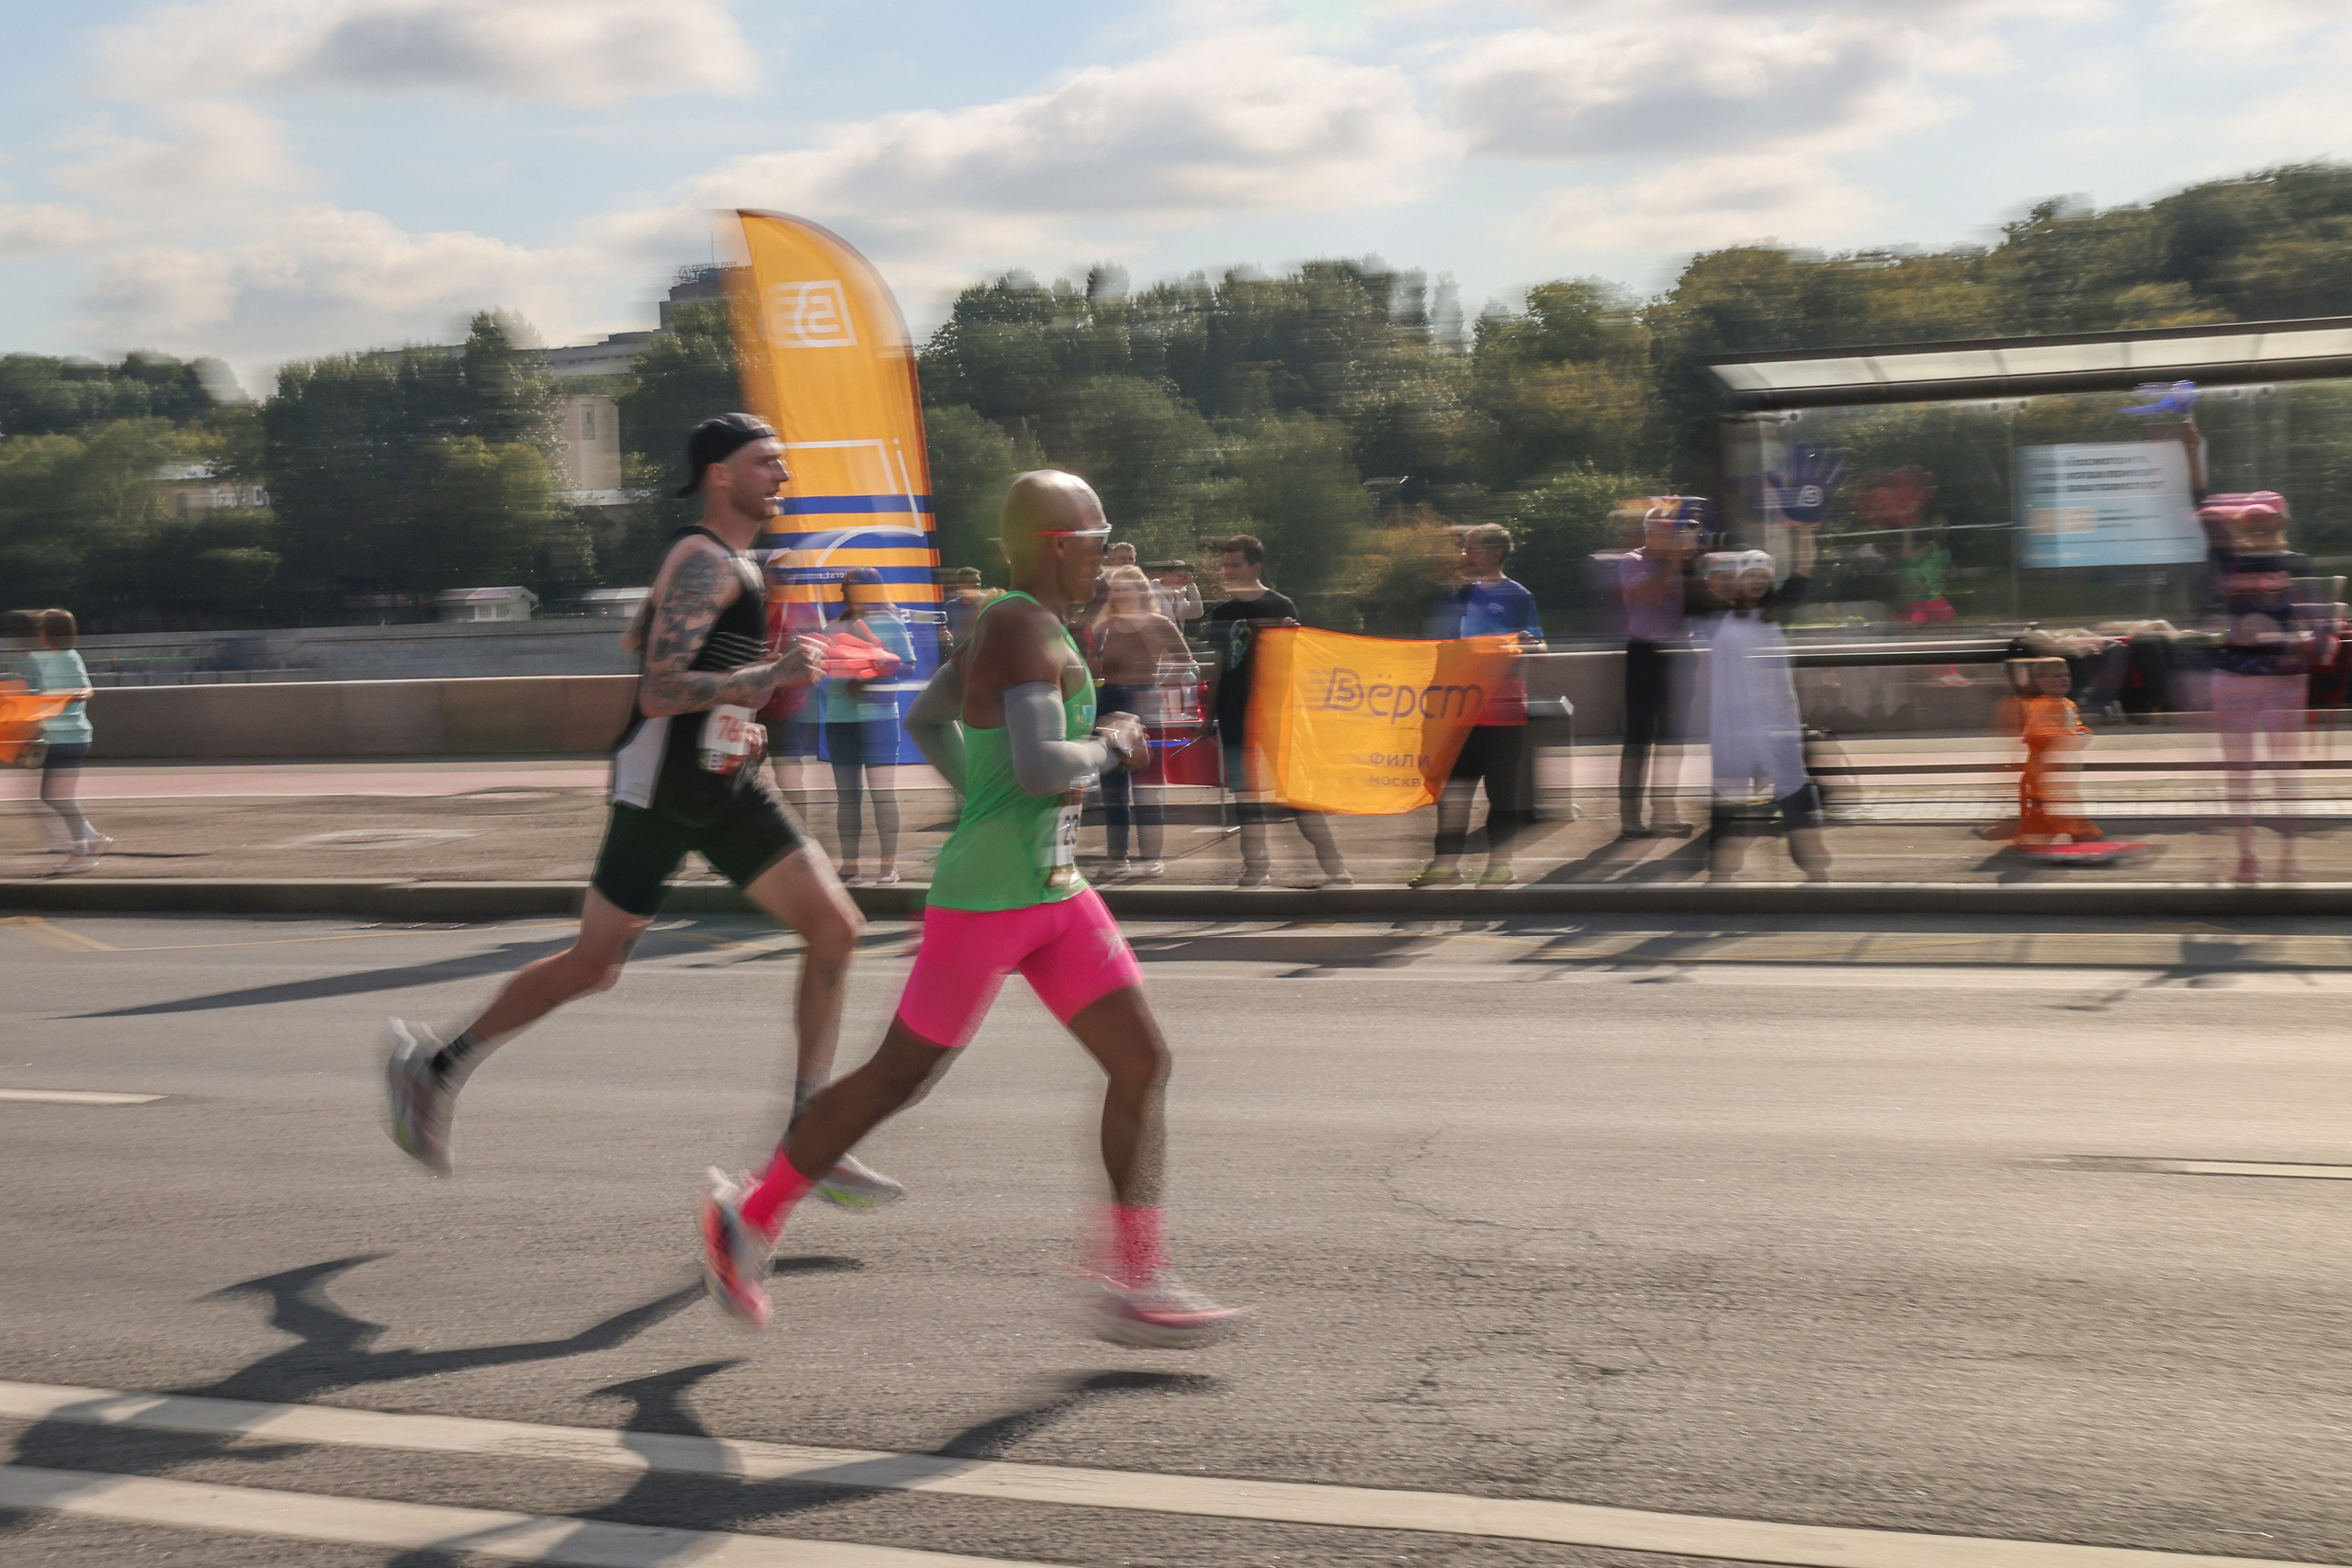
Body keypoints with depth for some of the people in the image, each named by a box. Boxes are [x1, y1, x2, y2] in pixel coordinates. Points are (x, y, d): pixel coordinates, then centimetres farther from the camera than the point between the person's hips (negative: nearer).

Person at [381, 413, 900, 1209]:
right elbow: (658, 693, -26)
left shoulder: (737, 566, 15)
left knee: (836, 929, -3)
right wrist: (771, 675, -26)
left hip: (726, 786, 9)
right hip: (660, 789, -9)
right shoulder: (704, 563, -16)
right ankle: (434, 1066, 20)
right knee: (592, 967, 0)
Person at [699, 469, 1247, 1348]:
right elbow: (1040, 766, -30)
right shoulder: (1027, 633, -17)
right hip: (985, 900, -9)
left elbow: (926, 719, 26)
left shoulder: (1010, 626, 13)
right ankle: (749, 1218, 23)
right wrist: (1110, 748, -12)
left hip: (1055, 890, 9)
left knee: (1143, 1062, 1)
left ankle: (1135, 1283, 4)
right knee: (899, 1080, 4)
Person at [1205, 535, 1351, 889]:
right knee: (1245, 791, 7)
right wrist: (1208, 713, 15)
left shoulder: (1279, 607, -2)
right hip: (1234, 714, 5)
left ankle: (1333, 864, -4)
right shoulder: (1222, 612, 11)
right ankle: (1257, 865, 15)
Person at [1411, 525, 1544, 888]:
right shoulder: (1458, 593, 12)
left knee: (1501, 789, 0)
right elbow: (1437, 638, 18)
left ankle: (1499, 864, 7)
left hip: (1504, 706, -4)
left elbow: (1539, 646, -1)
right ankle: (1446, 862, 10)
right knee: (1453, 785, 5)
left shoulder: (1517, 596, 1)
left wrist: (1527, 643, -24)